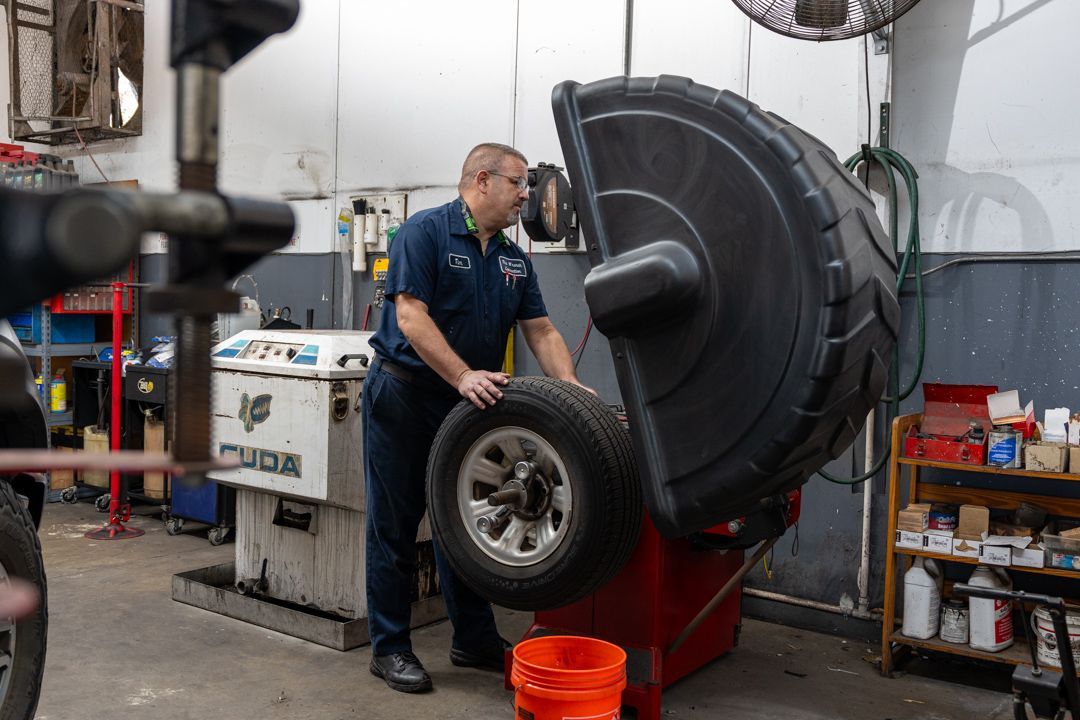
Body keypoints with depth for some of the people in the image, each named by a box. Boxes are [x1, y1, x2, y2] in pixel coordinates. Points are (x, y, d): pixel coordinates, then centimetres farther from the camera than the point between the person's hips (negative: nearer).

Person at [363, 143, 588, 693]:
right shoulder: (425, 232, -11)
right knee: (395, 523, 3)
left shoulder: (514, 259, 11)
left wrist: (571, 388, -9)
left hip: (466, 402, 7)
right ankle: (389, 648, 14)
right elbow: (411, 317, -20)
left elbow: (540, 331, 7)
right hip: (404, 394, -7)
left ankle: (474, 639, 25)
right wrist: (464, 376, -29)